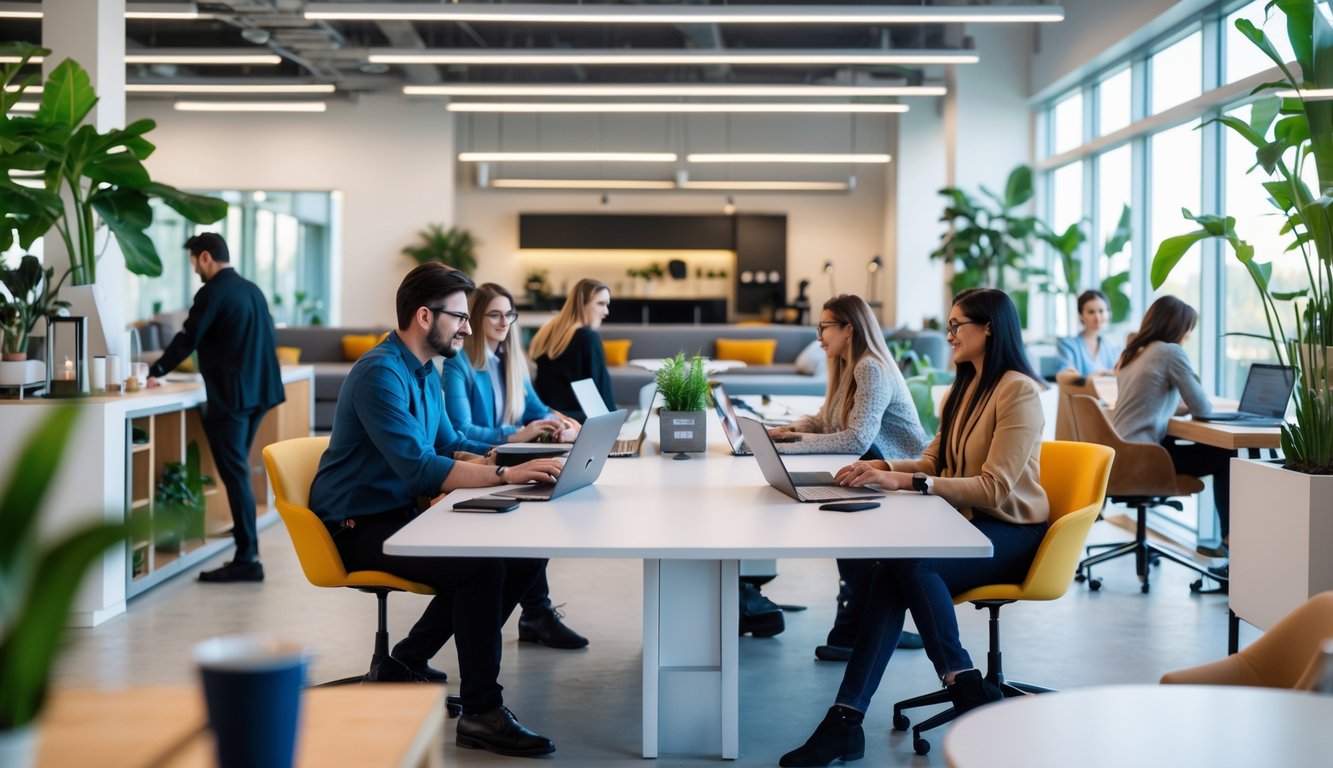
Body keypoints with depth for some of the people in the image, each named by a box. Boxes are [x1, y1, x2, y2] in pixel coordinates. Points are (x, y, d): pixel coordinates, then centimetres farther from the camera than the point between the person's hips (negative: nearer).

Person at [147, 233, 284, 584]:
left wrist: (155, 373, -1)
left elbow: (187, 339, -11)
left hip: (230, 396, -8)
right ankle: (244, 532, 26)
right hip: (258, 391, 8)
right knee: (237, 469, 18)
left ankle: (247, 559, -7)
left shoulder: (212, 293, -11)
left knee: (234, 474, -7)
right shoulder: (252, 289, 14)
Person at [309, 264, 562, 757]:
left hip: (400, 513, 10)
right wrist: (504, 475, -30)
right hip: (358, 527, -10)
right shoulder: (381, 374, -20)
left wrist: (506, 460, -2)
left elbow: (447, 450, 15)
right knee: (481, 564, -28)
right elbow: (419, 469, -28)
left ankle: (407, 663, 7)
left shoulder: (425, 373, 11)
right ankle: (481, 713, -17)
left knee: (524, 552, -3)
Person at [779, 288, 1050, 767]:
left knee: (910, 563, -33)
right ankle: (846, 720, -31)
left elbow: (995, 488, -20)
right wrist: (879, 469, -3)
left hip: (1010, 534, -7)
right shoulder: (964, 388, 17)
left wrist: (904, 482, -25)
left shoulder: (1018, 391, -12)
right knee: (890, 574, -24)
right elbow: (933, 462, 17)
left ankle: (966, 688, -20)